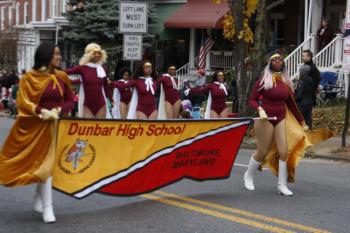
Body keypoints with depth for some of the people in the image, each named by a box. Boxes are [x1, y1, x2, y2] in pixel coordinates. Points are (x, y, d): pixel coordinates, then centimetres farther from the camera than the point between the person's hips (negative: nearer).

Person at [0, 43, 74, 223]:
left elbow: (70, 101, 6)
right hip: (35, 126, -3)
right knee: (43, 163, -3)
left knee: (47, 162, 6)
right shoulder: (29, 78, -5)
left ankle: (39, 198, 29)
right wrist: (41, 111, -23)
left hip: (55, 126, 3)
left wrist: (59, 110, -13)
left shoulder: (62, 77, 4)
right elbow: (23, 102, -10)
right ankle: (47, 208, -1)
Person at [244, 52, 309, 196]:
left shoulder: (286, 81, 8)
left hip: (282, 118, 4)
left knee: (284, 151, -4)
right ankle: (249, 176, 26)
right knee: (262, 152, 2)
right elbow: (252, 100, -4)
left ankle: (282, 185, 3)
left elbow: (290, 102, 16)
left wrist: (300, 120, 18)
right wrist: (260, 110, -22)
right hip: (266, 119, -4)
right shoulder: (264, 80, -5)